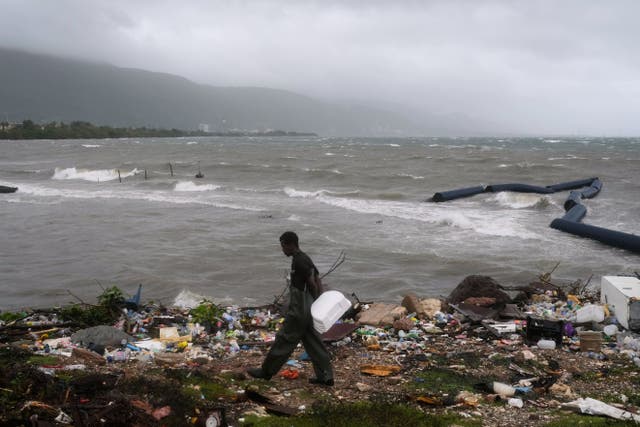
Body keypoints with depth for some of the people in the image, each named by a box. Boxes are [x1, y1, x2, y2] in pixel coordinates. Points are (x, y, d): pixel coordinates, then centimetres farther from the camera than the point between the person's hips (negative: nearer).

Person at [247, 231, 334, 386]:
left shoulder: (299, 262, -19)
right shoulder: (305, 258, 11)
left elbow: (312, 284, -21)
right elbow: (318, 281, 12)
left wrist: (314, 302, -7)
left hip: (298, 312, -9)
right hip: (308, 310, 9)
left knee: (284, 340, 3)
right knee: (314, 343, 11)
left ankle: (266, 371, 15)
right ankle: (325, 376, 12)